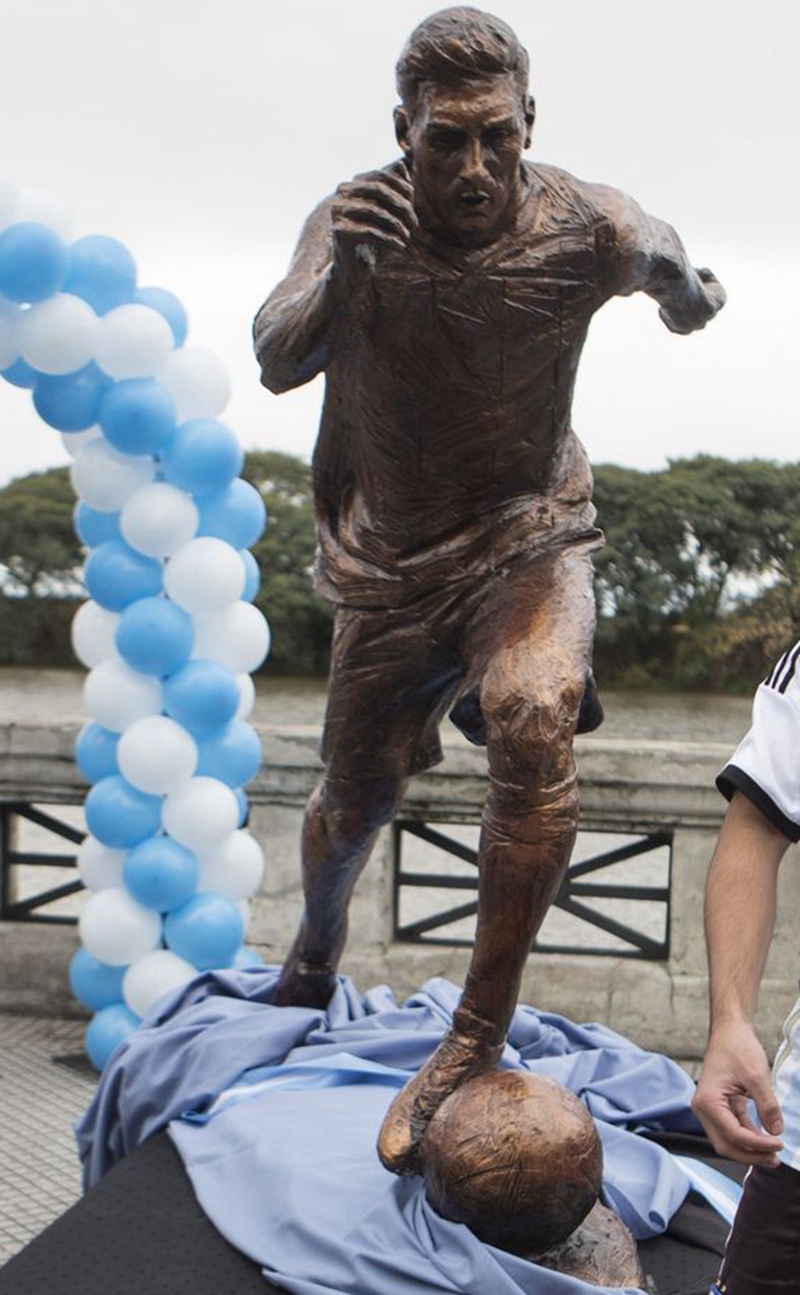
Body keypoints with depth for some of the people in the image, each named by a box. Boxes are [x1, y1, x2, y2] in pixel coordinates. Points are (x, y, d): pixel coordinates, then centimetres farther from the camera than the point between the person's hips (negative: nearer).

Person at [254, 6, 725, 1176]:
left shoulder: (585, 229, -16)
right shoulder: (355, 218, -13)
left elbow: (683, 292, 3)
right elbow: (277, 362, -25)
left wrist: (680, 283, -24)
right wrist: (340, 278, -48)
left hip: (530, 533, -2)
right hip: (391, 561, 2)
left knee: (532, 718, -33)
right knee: (354, 797, 13)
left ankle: (481, 1035, -19)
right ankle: (317, 948, 49)